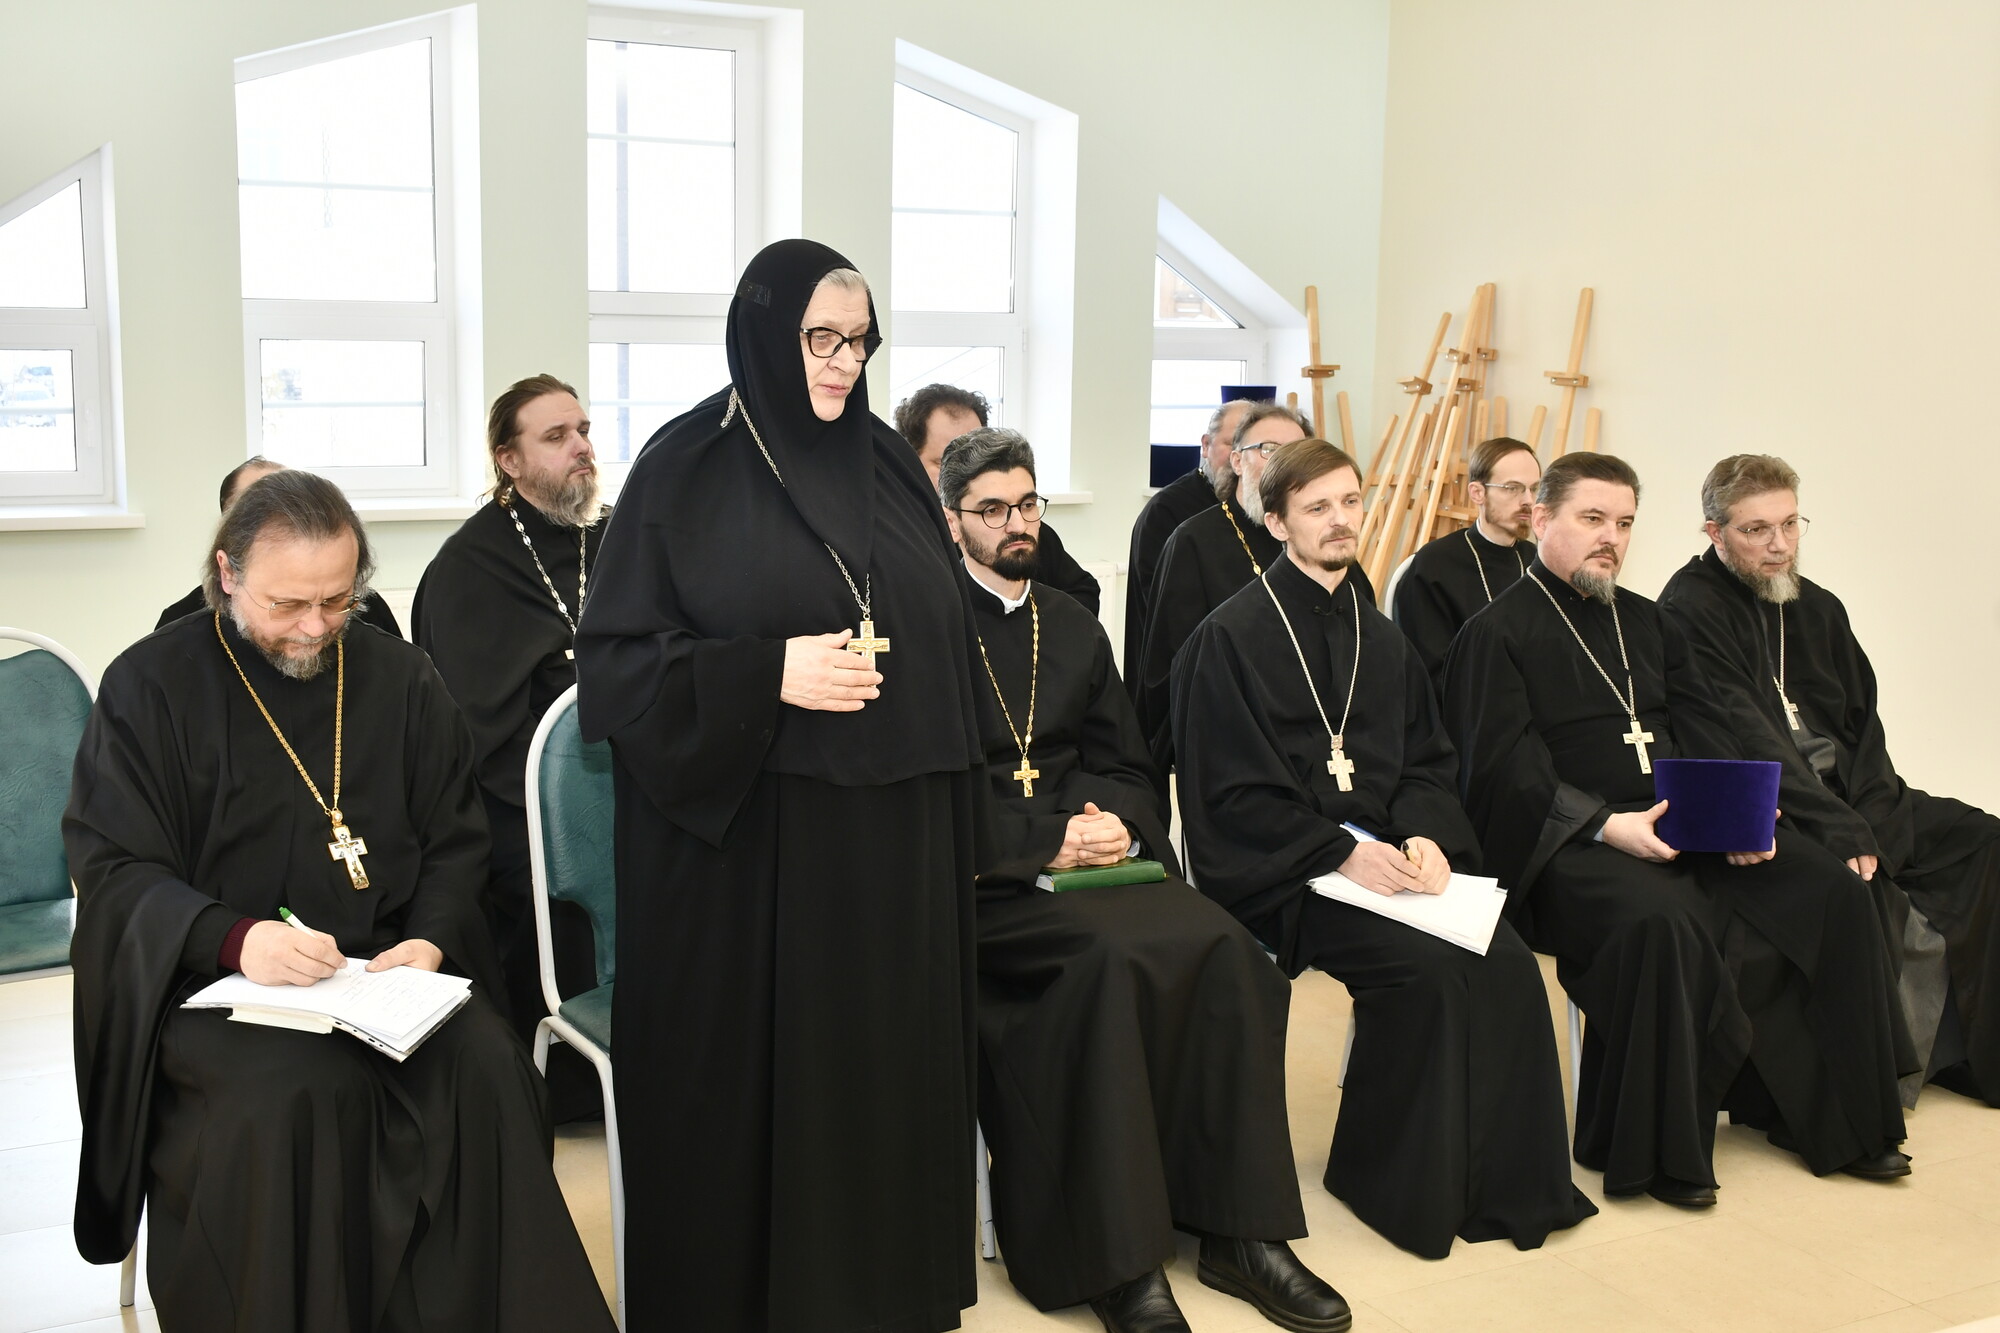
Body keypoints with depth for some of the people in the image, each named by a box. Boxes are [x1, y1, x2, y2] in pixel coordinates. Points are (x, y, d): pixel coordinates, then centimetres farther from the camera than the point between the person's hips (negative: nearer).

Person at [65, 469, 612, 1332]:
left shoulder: (400, 677, 11)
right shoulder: (151, 686, 2)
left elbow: (456, 839, 13)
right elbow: (110, 867, -4)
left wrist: (432, 939, -8)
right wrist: (233, 936, -22)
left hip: (392, 969, 3)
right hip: (216, 982, -2)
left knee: (487, 1069, -26)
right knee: (296, 1095, -33)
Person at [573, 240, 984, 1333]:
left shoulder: (886, 461, 10)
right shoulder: (685, 469, -4)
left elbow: (951, 640, 14)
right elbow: (612, 664, -7)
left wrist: (956, 820, 8)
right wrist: (768, 676, -19)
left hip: (892, 839, 5)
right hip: (742, 844, -4)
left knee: (885, 1071, 10)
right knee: (754, 1088, 4)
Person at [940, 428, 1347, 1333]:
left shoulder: (1075, 627, 20)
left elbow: (1126, 764, 19)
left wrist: (1117, 822, -4)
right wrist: (1046, 843, -16)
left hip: (1089, 863, 5)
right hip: (983, 884, -5)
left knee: (1222, 945, -23)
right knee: (1119, 953, -33)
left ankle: (1239, 1228, -15)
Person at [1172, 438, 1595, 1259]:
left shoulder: (1381, 639, 16)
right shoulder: (1232, 637, -5)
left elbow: (1426, 761, 14)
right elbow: (1233, 794, -10)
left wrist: (1424, 837, -8)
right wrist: (1341, 853, -18)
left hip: (1383, 852, 6)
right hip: (1279, 871, -6)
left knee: (1507, 965, -18)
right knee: (1425, 968, -27)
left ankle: (1507, 1183, -3)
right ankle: (1390, 1182, -7)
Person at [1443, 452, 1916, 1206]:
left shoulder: (1645, 622, 23)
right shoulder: (1496, 633, 0)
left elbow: (1703, 733, 15)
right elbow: (1506, 769, -11)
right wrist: (1605, 825, -24)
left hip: (1689, 827, 7)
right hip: (1572, 843, -7)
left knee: (1830, 892, -12)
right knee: (1661, 918, -36)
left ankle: (1838, 1119, 1)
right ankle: (1654, 1150, -20)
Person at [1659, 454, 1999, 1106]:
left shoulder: (1818, 608, 14)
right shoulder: (1690, 610, -11)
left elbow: (1863, 721, 11)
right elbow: (1745, 741, -20)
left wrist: (1871, 819, -7)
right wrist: (1838, 827, -25)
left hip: (1843, 794, 8)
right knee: (1853, 882, -31)